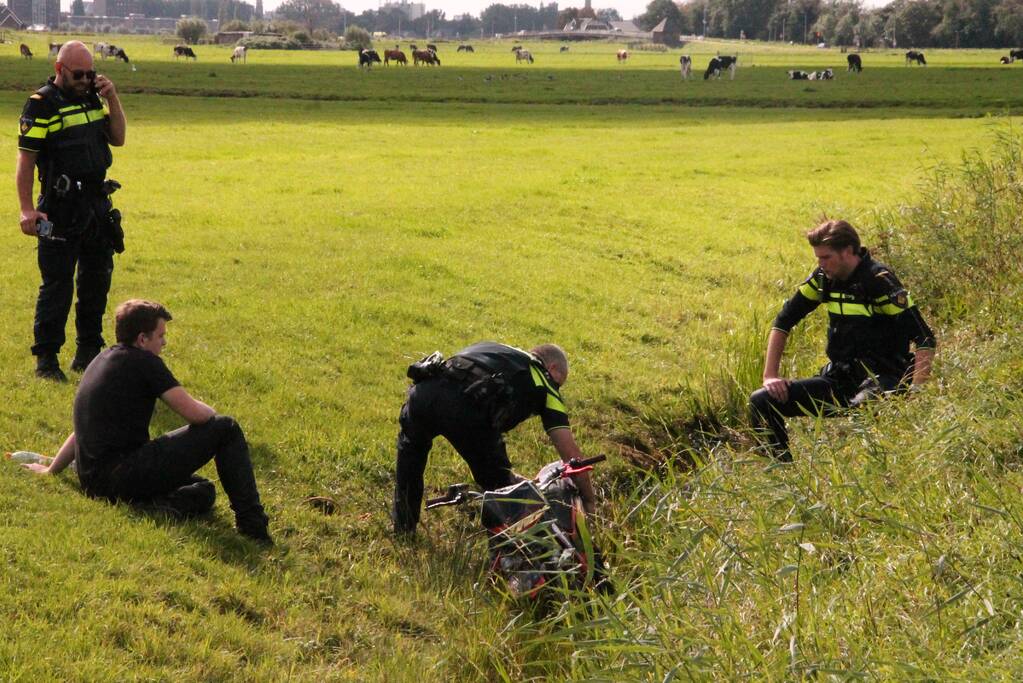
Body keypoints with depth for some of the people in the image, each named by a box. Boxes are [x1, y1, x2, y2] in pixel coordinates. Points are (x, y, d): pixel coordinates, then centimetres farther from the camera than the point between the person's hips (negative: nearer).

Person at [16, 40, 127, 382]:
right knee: (57, 282, -6)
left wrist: (112, 99, 0)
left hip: (97, 205, 7)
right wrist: (27, 209, -19)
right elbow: (25, 159, -11)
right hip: (60, 209, -7)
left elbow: (117, 138, 14)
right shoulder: (42, 105, -9)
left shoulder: (92, 98, 12)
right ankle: (45, 358, 1)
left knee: (97, 279, 12)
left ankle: (89, 351, 24)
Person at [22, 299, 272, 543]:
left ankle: (149, 506, -5)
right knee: (225, 429, 1)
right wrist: (211, 412, 12)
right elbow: (195, 414, -12)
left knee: (203, 492, 25)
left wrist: (51, 470, 45)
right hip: (126, 475, -9)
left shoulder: (102, 361, 21)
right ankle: (251, 523, -6)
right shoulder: (143, 362, -7)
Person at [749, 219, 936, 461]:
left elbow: (924, 338, -20)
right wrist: (770, 375, 4)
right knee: (761, 402, -6)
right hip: (839, 379, 7)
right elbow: (783, 321, 12)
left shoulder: (879, 280, -15)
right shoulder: (824, 278, 4)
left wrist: (915, 392, -30)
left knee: (860, 406, -42)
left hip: (882, 380, -7)